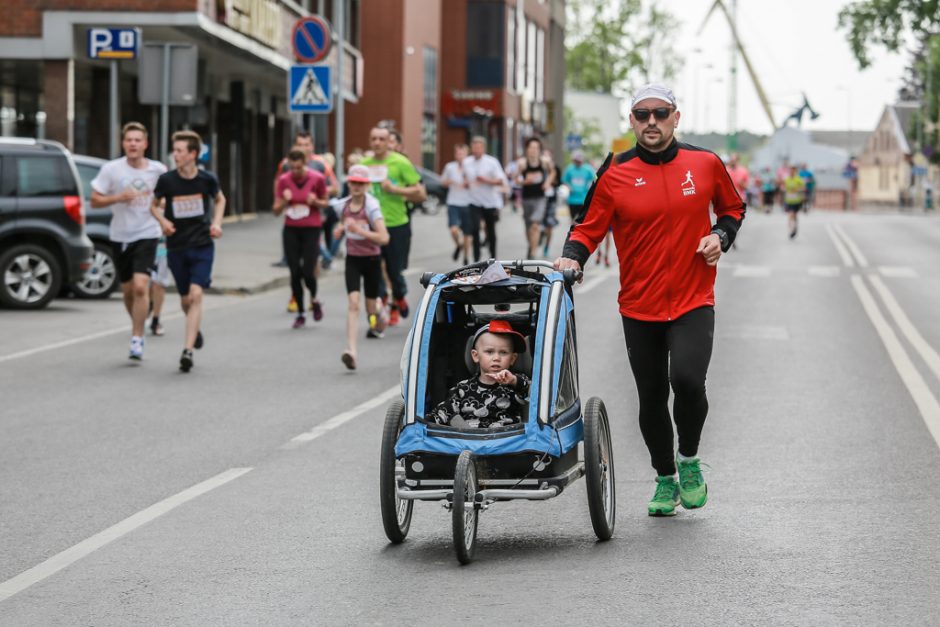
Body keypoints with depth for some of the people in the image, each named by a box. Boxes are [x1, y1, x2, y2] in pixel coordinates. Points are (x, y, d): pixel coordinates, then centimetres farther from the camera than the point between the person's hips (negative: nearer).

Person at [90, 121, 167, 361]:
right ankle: (138, 327, 37)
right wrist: (119, 197, -18)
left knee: (140, 286, -18)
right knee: (128, 290, 12)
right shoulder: (111, 169, -6)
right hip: (120, 236, 2)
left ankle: (137, 340, -11)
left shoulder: (158, 170, -4)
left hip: (147, 235, -2)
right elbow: (95, 200, -3)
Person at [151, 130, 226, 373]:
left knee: (196, 294, -16)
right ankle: (195, 330, 43)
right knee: (186, 299, 10)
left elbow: (220, 200, 14)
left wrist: (216, 223, -1)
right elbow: (154, 205, 9)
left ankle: (188, 350, -19)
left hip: (202, 245, -1)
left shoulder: (207, 179, -6)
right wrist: (162, 221, -11)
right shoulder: (166, 180, -7)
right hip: (176, 247, 1)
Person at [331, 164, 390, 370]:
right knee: (353, 302, -16)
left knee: (371, 308, 9)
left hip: (372, 260, -2)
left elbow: (384, 238, -25)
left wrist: (359, 230, -33)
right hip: (352, 260, 2)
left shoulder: (371, 207, -16)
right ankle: (351, 351, -25)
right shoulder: (342, 206, -1)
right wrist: (340, 228, -1)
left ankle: (380, 312, 50)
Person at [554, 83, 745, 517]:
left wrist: (720, 236, -1)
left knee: (687, 380, -22)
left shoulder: (705, 164, 1)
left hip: (694, 302, -1)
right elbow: (589, 227, 0)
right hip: (639, 306, 1)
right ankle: (665, 479, 30)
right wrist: (572, 256, -19)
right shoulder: (615, 174, -2)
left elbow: (732, 207, 17)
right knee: (651, 399, 8)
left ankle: (689, 459, 5)